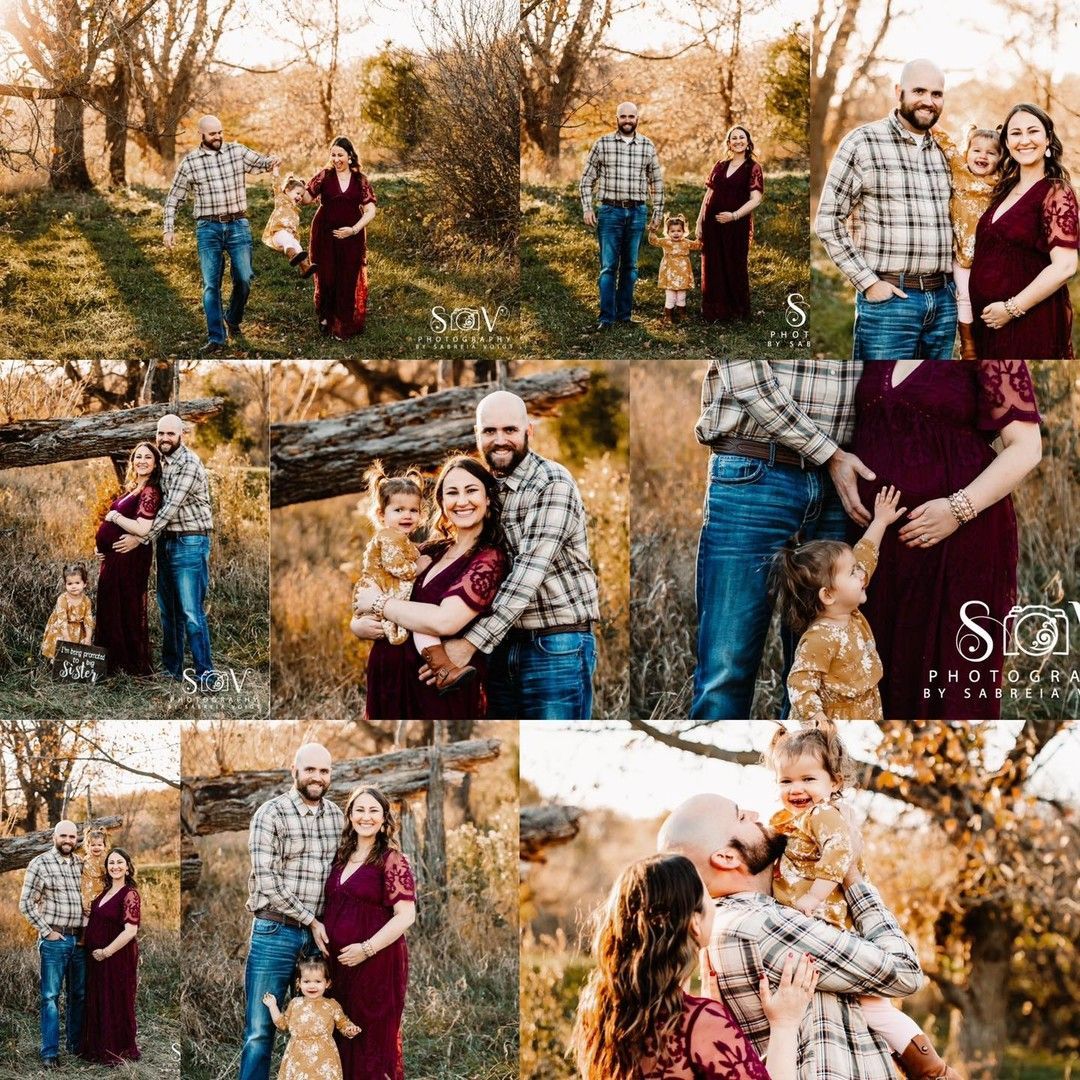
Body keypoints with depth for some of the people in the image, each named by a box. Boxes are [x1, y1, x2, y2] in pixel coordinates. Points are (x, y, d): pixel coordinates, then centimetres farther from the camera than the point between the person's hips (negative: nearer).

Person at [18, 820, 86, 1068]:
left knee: (79, 994, 11)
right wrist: (46, 931, -10)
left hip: (79, 939, 5)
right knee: (51, 996, -3)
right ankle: (50, 1052, -2)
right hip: (54, 940, -5)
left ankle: (76, 1044, 23)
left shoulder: (81, 864, 9)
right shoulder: (40, 863, -6)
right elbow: (26, 902, -7)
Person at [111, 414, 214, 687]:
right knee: (168, 610, 11)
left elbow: (172, 507, -18)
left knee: (191, 611, -11)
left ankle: (205, 675, -10)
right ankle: (171, 669, 19)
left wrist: (141, 538, -16)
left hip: (190, 543, -8)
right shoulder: (161, 462, 12)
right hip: (166, 542, 8)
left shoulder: (189, 463, -13)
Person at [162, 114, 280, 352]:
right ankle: (216, 338, -1)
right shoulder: (189, 162, 2)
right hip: (208, 228, -1)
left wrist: (273, 162, -17)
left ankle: (233, 318, 26)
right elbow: (173, 199, 9)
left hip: (238, 225, 1)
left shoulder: (237, 151, 4)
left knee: (244, 279, -3)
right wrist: (169, 229, 2)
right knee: (211, 285, -4)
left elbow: (261, 163, 7)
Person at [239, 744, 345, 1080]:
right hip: (276, 933, -5)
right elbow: (267, 881, -12)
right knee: (260, 1030, -1)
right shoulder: (271, 814, -7)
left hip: (319, 935, 5)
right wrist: (310, 920, -11)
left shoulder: (337, 816, 9)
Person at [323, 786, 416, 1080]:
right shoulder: (342, 857, 11)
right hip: (339, 962, 7)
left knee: (374, 1040, 1)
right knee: (342, 1040, 11)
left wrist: (367, 949, -17)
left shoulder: (392, 860, -9)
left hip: (377, 963, -6)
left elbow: (406, 915, -15)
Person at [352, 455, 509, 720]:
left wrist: (378, 604, -14)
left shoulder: (489, 559, -12)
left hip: (441, 692, -7)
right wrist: (359, 625, -13)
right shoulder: (433, 551, 8)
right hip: (391, 683, 7)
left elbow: (444, 621, -27)